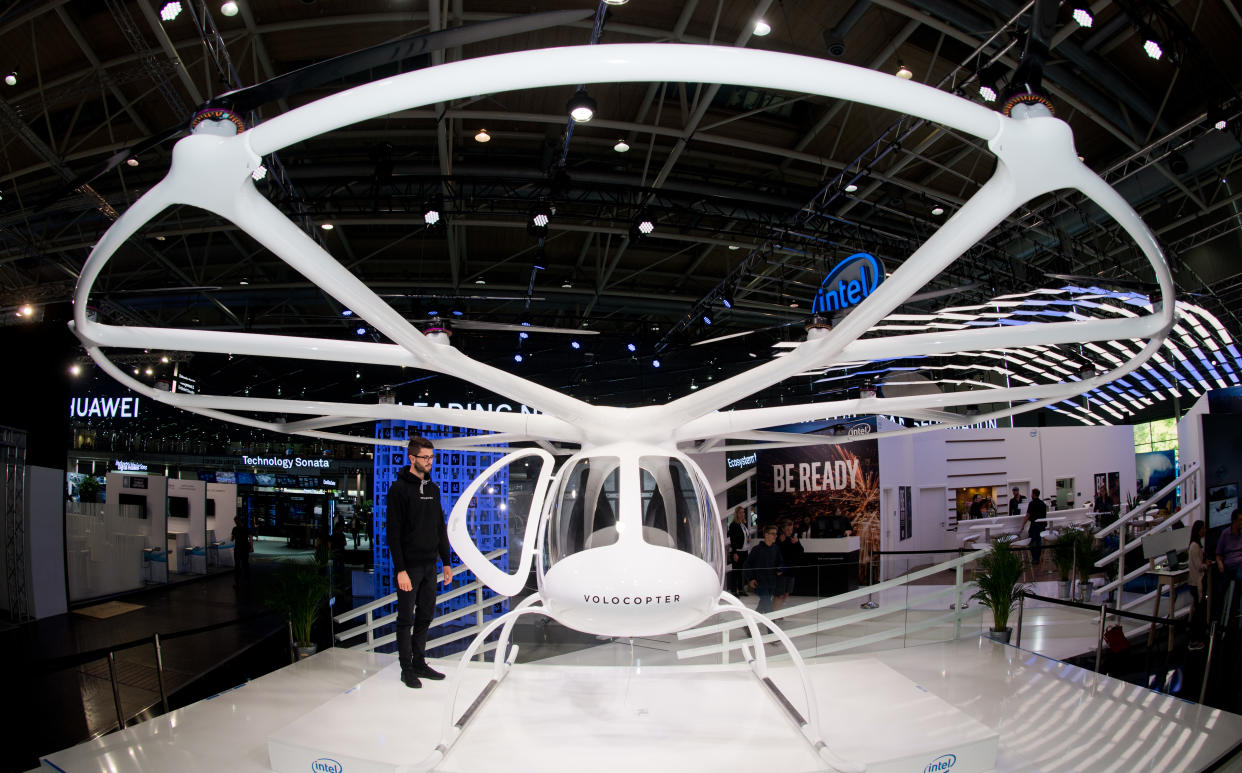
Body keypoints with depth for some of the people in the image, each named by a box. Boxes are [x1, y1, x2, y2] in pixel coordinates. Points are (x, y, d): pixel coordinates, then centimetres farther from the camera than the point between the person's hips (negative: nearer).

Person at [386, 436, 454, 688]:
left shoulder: (433, 488, 12)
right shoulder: (399, 489, -10)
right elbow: (394, 533, -14)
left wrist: (446, 562, 13)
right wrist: (400, 570, -19)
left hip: (429, 565, 7)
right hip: (409, 566, -7)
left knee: (426, 616, 12)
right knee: (406, 619, 2)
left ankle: (419, 663, 23)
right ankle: (407, 670, 11)